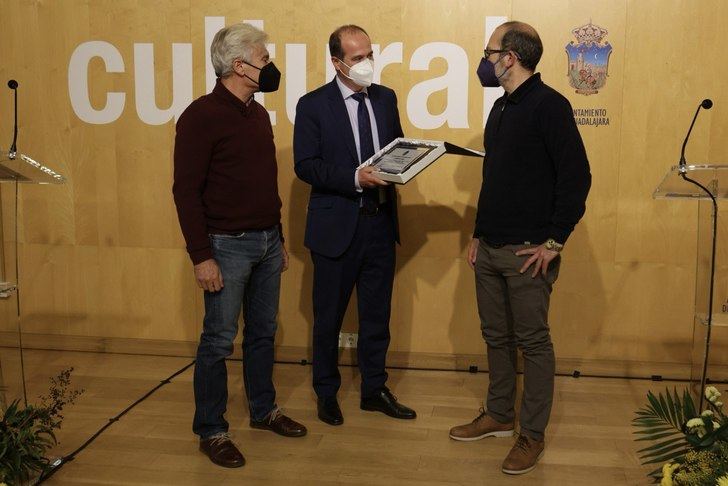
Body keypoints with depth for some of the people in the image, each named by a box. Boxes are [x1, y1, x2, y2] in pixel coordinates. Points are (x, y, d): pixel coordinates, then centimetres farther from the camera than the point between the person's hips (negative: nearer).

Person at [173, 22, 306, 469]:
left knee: (263, 331, 16)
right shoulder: (202, 115, -13)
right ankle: (212, 431, 16)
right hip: (228, 246, -7)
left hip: (267, 241, 7)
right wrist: (201, 257, -17)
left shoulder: (259, 113, 11)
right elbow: (186, 191, -14)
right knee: (219, 340, 2)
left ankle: (264, 409, 32)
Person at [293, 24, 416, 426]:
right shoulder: (313, 105, -6)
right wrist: (355, 179, -23)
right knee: (328, 317, 10)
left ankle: (374, 390, 29)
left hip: (380, 222, 4)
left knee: (377, 313, 13)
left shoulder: (386, 98, 8)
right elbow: (305, 166, -11)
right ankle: (326, 393, 28)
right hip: (337, 226, -4)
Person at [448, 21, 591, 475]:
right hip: (490, 248, 8)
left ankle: (533, 434, 16)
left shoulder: (548, 105, -12)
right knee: (497, 336, 16)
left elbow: (577, 177, -17)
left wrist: (555, 241, -16)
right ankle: (499, 415, 31)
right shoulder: (501, 108, 14)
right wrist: (479, 233, 16)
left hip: (528, 251, -8)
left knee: (533, 342, 3)